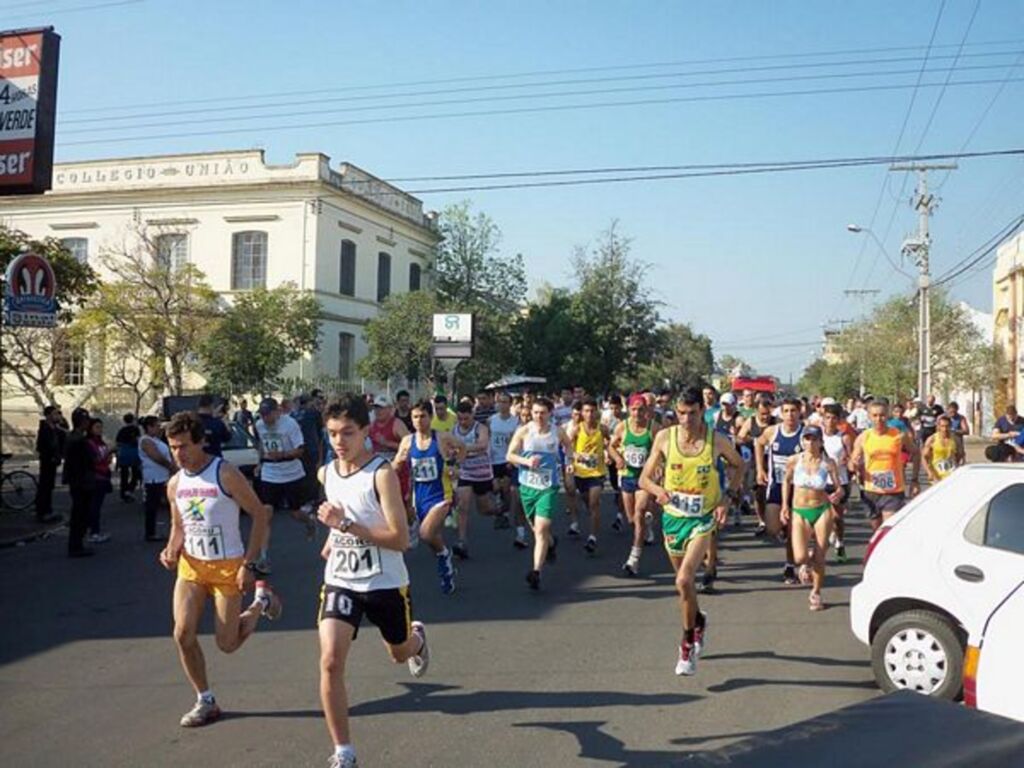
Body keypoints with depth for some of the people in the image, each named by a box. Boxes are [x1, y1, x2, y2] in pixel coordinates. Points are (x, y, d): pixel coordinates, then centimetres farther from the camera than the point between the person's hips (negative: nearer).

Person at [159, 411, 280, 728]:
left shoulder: (226, 475, -15)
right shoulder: (175, 484, 3)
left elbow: (260, 515, -12)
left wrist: (249, 564, -16)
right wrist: (171, 549, -6)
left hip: (227, 567, -5)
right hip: (191, 566, 5)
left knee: (228, 644, 1)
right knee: (183, 634, -9)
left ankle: (262, 599, 30)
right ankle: (206, 701, 11)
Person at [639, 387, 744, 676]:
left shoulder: (717, 440, -10)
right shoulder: (664, 438, -8)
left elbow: (739, 465, 10)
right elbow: (644, 478, -2)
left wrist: (728, 497, -3)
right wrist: (658, 489, -24)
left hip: (703, 518, -3)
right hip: (673, 516, 3)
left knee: (684, 580, -18)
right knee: (684, 579, 17)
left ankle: (688, 645, 1)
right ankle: (698, 620, 48)